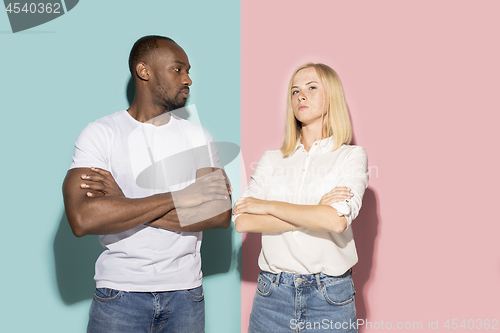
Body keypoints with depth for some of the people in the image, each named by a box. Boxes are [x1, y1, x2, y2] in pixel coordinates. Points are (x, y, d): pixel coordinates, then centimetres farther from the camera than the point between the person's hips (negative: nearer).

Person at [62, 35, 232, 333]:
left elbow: (222, 215, -10)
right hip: (120, 294, -2)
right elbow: (82, 219, -20)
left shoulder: (198, 137, 3)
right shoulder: (101, 133, -5)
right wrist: (178, 197, -18)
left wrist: (124, 204, -15)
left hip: (186, 293, 3)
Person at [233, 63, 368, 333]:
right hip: (272, 292, 2)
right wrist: (314, 213, -12)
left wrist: (268, 206, -9)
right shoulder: (272, 160, 7)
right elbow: (242, 221, -6)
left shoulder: (351, 156, -1)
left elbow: (337, 220, -17)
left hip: (329, 298, -2)